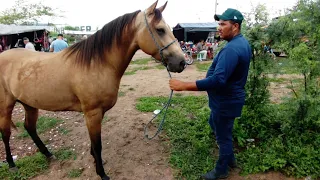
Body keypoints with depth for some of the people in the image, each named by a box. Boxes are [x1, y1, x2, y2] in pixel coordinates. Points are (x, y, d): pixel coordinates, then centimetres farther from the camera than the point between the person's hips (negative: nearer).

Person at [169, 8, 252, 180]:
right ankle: (230, 158, 45)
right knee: (215, 125, 28)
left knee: (223, 136, 9)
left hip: (226, 101, -10)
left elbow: (217, 80, -39)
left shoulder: (232, 49, -29)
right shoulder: (242, 42, 6)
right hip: (228, 98, 11)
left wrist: (184, 85, -40)